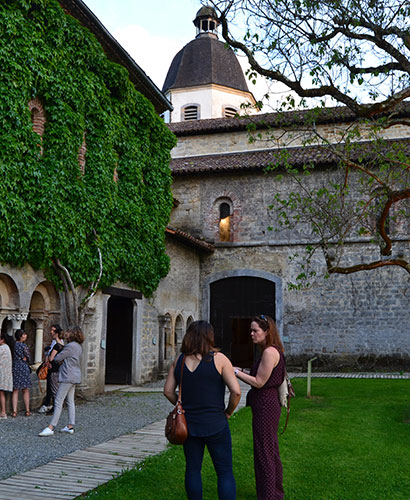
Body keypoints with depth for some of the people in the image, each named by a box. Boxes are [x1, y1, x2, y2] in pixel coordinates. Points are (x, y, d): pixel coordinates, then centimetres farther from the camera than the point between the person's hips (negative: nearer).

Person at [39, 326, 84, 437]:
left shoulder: (70, 346, -16)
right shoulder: (79, 347, 14)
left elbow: (57, 358, -13)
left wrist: (59, 361, 10)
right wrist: (62, 362, 7)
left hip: (68, 377, -10)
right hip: (75, 377, 10)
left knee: (58, 402, -8)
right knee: (70, 402, 12)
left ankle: (51, 428, -8)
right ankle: (70, 426, 16)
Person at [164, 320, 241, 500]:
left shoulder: (179, 361, 1)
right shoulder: (218, 359, -12)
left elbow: (168, 391, 4)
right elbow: (236, 391, -16)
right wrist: (228, 412, -1)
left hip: (188, 424, 4)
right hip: (215, 425, -4)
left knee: (192, 469, 16)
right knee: (225, 472, 6)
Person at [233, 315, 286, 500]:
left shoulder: (270, 352, -19)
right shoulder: (270, 351, 13)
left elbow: (259, 382, -19)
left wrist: (236, 372, -12)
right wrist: (241, 372, 7)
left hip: (265, 407, -11)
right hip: (268, 404, 11)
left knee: (264, 452, 0)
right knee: (271, 452, 19)